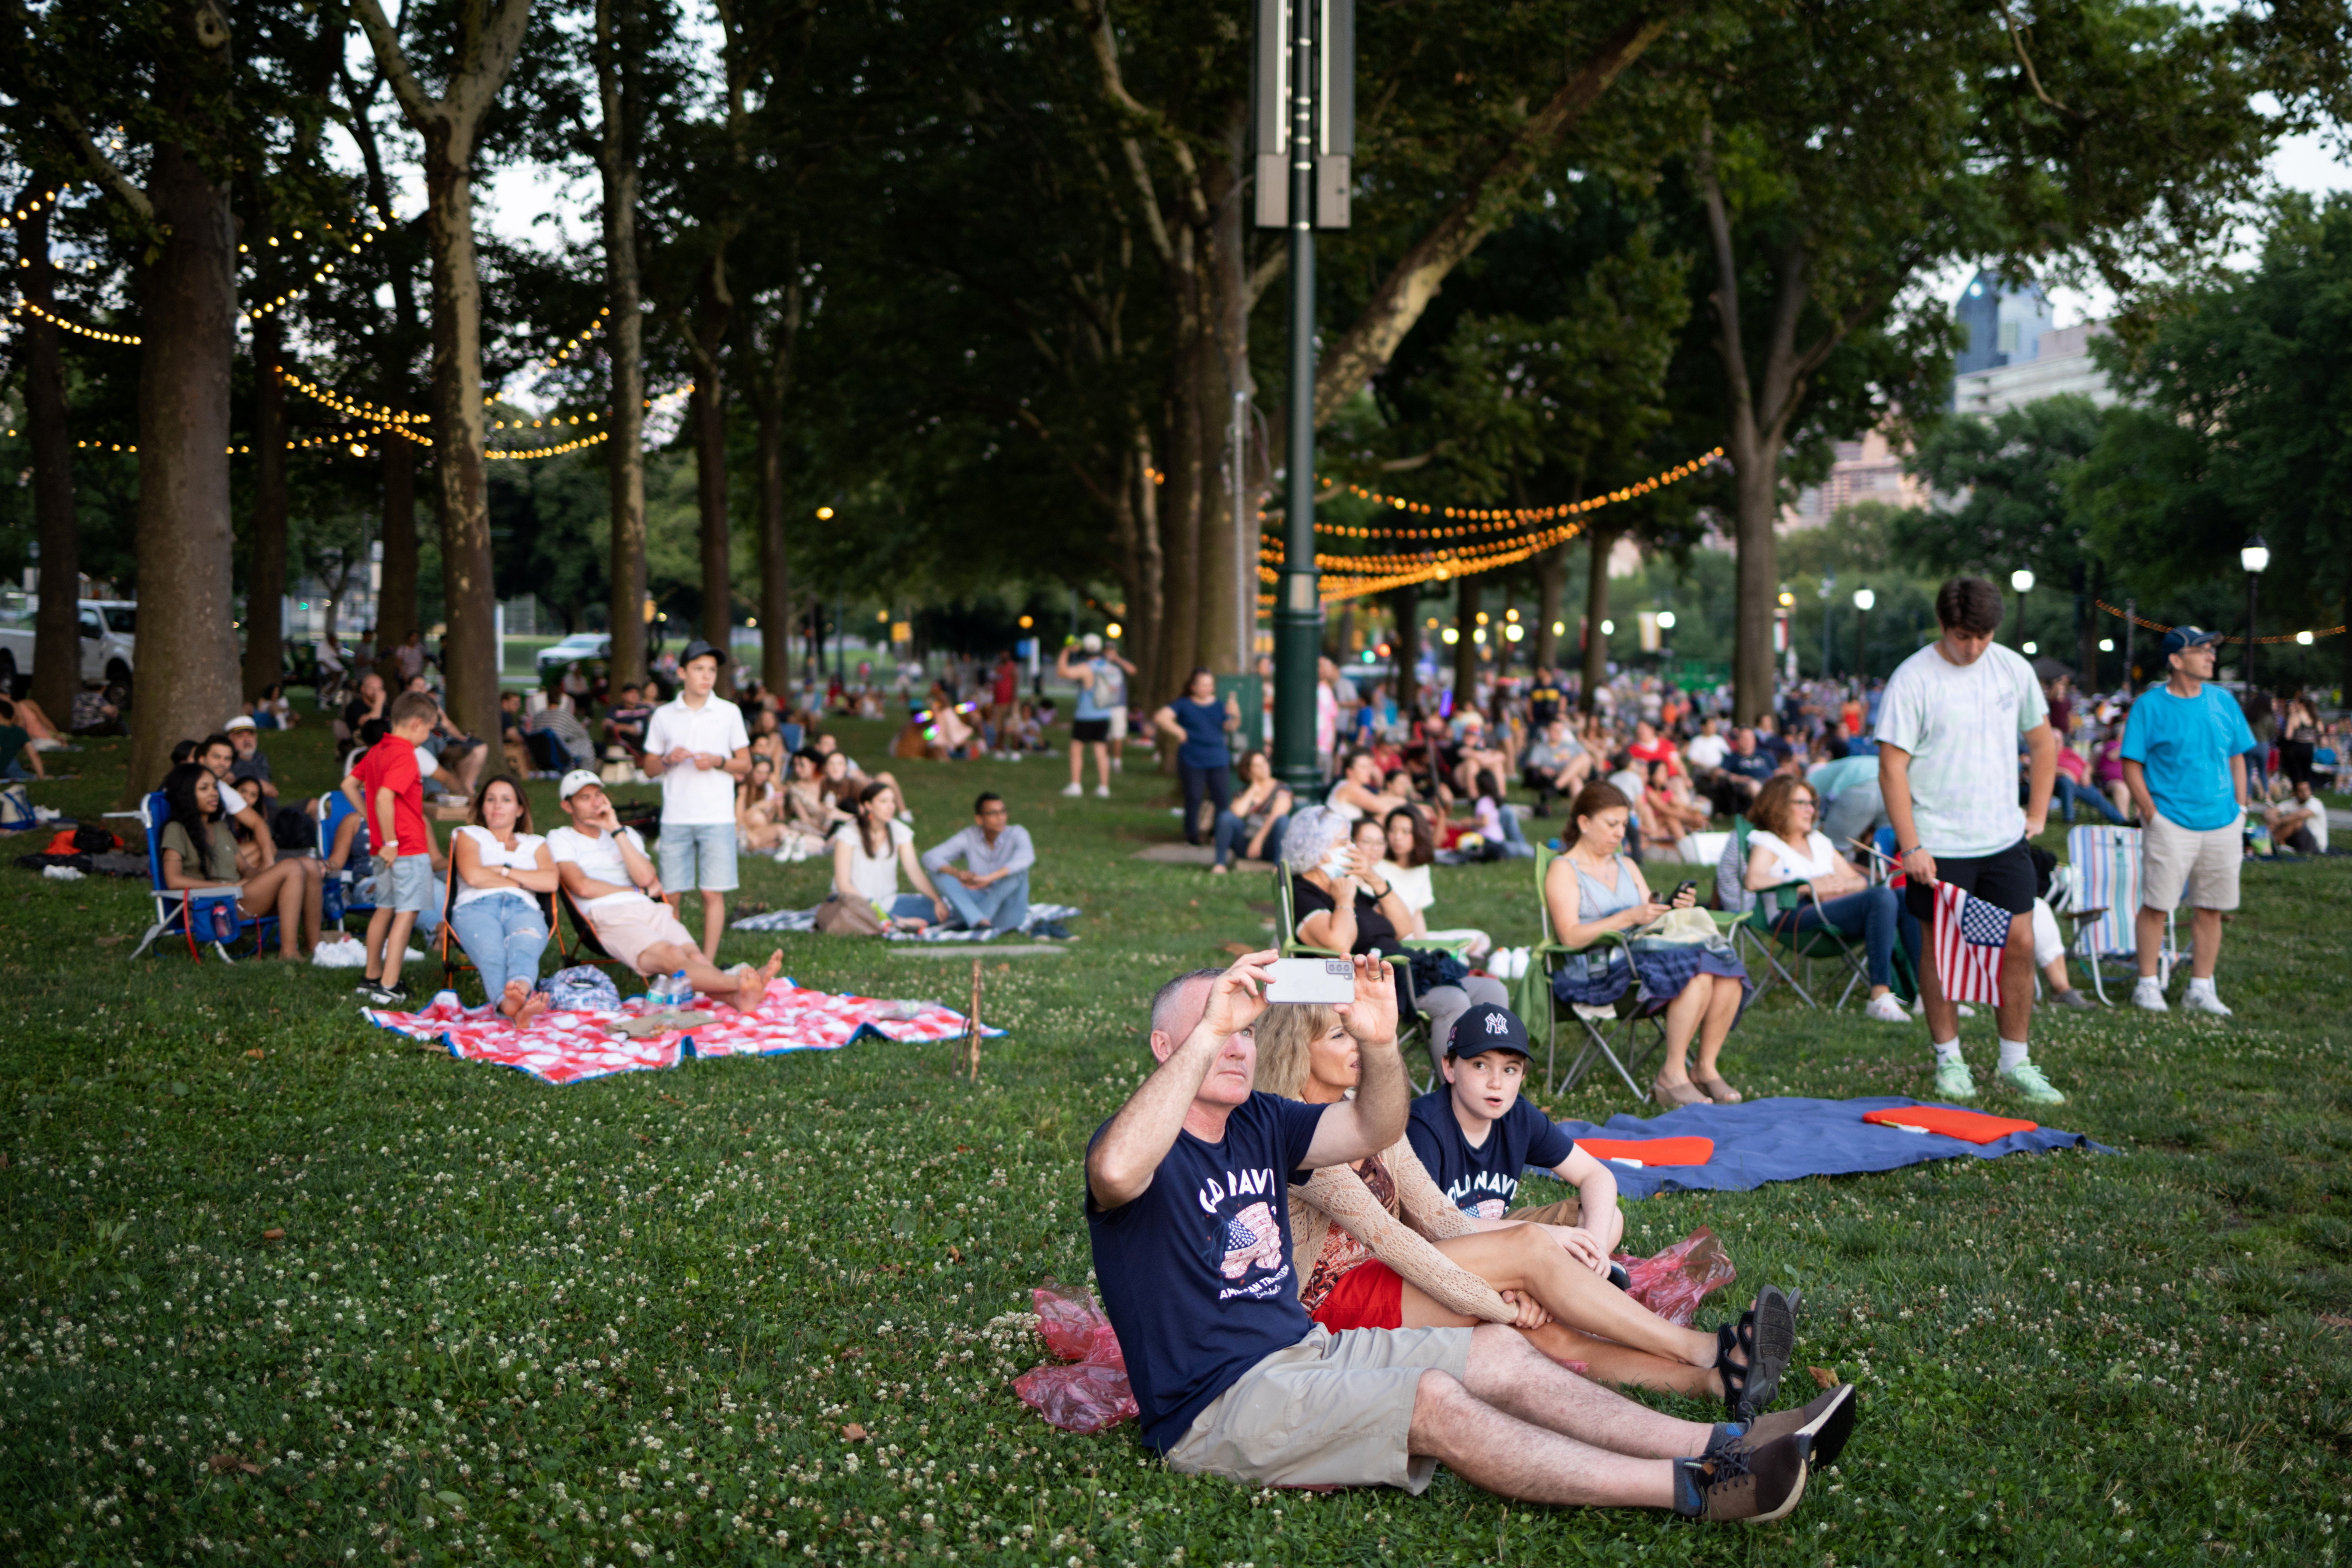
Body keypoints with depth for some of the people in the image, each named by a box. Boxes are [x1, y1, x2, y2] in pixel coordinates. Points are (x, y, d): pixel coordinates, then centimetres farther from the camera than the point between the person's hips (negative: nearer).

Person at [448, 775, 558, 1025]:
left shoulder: (535, 843, 32)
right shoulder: (469, 835, 28)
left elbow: (551, 882, 9)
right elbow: (473, 876, 5)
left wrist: (503, 870, 7)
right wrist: (522, 881, 10)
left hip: (523, 909, 1)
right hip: (476, 908, -1)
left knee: (523, 947, -40)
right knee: (491, 953, -40)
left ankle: (520, 989, -76)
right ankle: (515, 1007, -72)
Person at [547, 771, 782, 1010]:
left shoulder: (625, 834, 29)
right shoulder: (561, 839, 15)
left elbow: (647, 878, 9)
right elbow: (583, 887, -3)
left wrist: (617, 830, 6)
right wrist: (640, 891, 8)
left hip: (651, 910, 5)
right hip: (610, 918, -5)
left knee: (693, 955, -29)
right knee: (672, 956, -34)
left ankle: (738, 997, -60)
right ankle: (741, 982, -63)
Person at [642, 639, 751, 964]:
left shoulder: (729, 713, 6)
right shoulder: (663, 716, 8)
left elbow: (746, 764, 9)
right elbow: (649, 768, 12)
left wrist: (719, 761, -10)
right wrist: (668, 760, -8)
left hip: (717, 818, -1)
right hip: (675, 818, 1)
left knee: (713, 893, -3)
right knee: (670, 894, 1)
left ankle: (707, 964, 3)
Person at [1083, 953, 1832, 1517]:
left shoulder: (1258, 1123, 12)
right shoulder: (1142, 1146, -13)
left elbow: (1374, 1130, 8)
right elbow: (1117, 1172, -39)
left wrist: (1380, 1042, -13)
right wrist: (1207, 1032, -42)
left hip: (1304, 1347, 9)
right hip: (1218, 1403, -9)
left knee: (1498, 1351, -5)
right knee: (1434, 1403, -25)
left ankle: (1715, 1447, -12)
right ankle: (1690, 1489, -28)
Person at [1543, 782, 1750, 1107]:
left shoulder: (1627, 866, 25)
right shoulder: (1563, 870, 2)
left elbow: (1651, 919, 19)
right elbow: (1570, 936, -11)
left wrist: (1677, 909, -3)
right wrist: (1629, 917, -19)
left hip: (1645, 953, 7)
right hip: (1598, 973, -7)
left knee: (1728, 968, -19)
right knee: (1698, 972, -30)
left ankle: (1706, 1069, -14)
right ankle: (1673, 1076, -25)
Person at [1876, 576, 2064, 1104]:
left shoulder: (2013, 669, 4)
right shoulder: (1913, 679, -10)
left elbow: (2042, 743, 18)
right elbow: (1892, 767, -11)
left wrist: (2037, 814, 11)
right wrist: (1910, 846, -15)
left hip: (2005, 840, 4)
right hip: (1939, 844, -4)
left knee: (2019, 943, 3)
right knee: (1941, 946, 3)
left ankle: (2016, 1061, 14)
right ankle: (1949, 1058, 17)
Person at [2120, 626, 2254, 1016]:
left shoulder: (2223, 701, 10)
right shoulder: (2149, 706, -4)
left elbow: (2237, 758, 16)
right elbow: (2131, 765, -4)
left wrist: (2240, 808, 8)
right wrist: (2151, 814, -11)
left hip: (2222, 823, 5)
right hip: (2171, 823, -4)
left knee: (2212, 908, 6)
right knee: (2156, 906, -4)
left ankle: (2201, 988, 15)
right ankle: (2148, 984, 7)